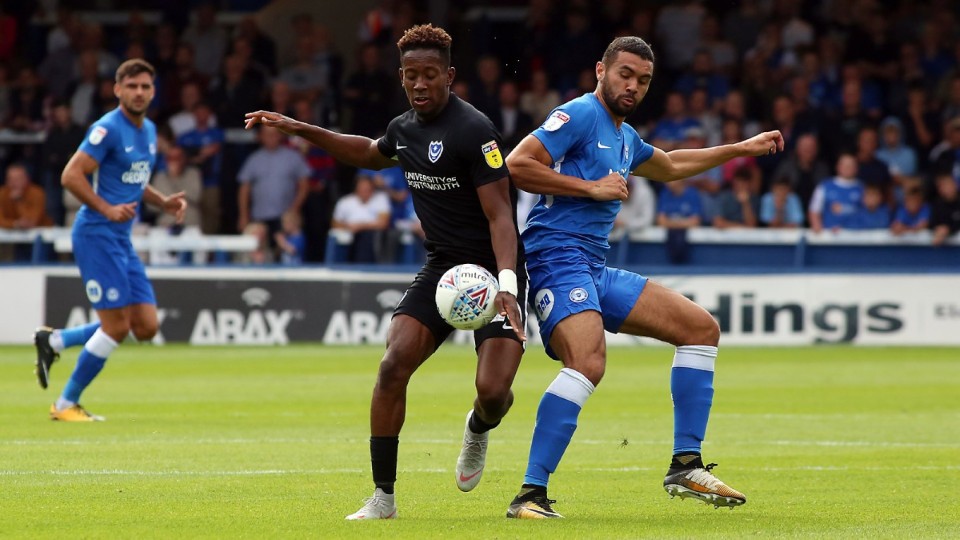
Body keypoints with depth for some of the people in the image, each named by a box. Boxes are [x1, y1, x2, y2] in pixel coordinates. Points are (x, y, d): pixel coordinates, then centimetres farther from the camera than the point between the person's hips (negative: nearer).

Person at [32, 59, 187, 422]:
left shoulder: (149, 131, 14)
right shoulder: (108, 129, -13)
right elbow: (71, 176, -17)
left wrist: (163, 202, 10)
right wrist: (107, 209, -24)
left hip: (122, 240, 9)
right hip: (97, 235, -9)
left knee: (146, 327, 4)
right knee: (117, 325, -10)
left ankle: (53, 341, 16)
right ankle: (66, 405, 4)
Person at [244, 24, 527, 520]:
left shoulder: (473, 130, -18)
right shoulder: (404, 127, 6)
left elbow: (499, 215, -21)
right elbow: (370, 154, 31)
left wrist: (506, 284, -33)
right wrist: (300, 130, 25)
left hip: (493, 270, -6)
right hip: (441, 267, 6)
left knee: (493, 390, -20)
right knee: (393, 364, -14)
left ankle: (478, 429, 21)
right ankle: (383, 497, -5)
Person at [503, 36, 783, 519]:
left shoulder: (624, 137, 22)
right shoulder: (580, 115, -7)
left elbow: (668, 166, 44)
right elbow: (518, 164, -18)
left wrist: (741, 149, 45)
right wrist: (592, 187, -15)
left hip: (596, 270, 10)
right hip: (558, 256, -10)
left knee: (701, 328, 10)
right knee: (588, 362, -32)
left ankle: (685, 467, 10)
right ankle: (531, 494, -30)